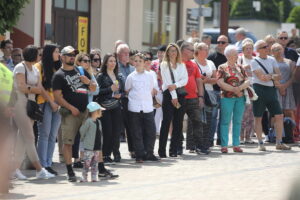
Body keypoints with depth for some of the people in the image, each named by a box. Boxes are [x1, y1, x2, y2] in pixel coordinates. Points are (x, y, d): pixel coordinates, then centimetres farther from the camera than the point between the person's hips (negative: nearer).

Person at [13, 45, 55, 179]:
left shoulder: (35, 70, 15)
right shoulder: (20, 68, -8)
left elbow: (40, 89, 6)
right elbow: (22, 87, -16)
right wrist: (34, 89, -2)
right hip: (20, 102, -8)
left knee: (22, 137, 5)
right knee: (29, 137, -8)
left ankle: (16, 168, 7)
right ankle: (39, 170, -10)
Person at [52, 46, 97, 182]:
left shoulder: (81, 71, 17)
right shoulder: (59, 75, -1)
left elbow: (93, 89, 21)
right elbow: (57, 96, -9)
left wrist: (89, 82, -2)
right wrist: (71, 108, -18)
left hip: (85, 111, 5)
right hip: (70, 113, -5)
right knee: (68, 142, -6)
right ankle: (70, 172, -3)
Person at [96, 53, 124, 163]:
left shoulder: (119, 76, 16)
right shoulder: (101, 76, 2)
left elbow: (123, 91, 20)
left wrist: (120, 95, -1)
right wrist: (110, 89, -15)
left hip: (116, 107, 4)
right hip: (105, 107, -4)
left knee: (116, 131, 0)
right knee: (107, 131, -7)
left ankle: (116, 153, 10)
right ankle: (106, 155, -1)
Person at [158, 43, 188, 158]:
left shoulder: (182, 65, 16)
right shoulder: (164, 65, 4)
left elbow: (185, 80, 4)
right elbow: (167, 81, -5)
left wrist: (175, 85, -15)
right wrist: (173, 96, -12)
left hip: (180, 94, 4)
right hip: (168, 94, -4)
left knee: (178, 123, 1)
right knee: (166, 122, -10)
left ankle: (174, 150, 5)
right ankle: (162, 151, -9)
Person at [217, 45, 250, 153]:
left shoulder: (240, 68, 15)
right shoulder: (222, 68, 0)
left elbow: (247, 81, 7)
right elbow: (220, 83, -10)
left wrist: (240, 88, -12)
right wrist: (234, 89, -13)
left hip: (240, 98, 5)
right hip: (227, 98, -5)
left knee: (238, 121, 6)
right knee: (225, 121, -4)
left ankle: (236, 145, 11)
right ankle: (224, 145, -2)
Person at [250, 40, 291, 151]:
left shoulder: (272, 60, 13)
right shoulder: (254, 62, -3)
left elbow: (279, 76, 6)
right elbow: (261, 77, -14)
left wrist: (270, 76, -11)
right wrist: (273, 75, -4)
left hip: (271, 90, 5)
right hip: (259, 89, -5)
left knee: (279, 116, 0)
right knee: (258, 117, -1)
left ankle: (279, 143, 6)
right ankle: (260, 143, 8)